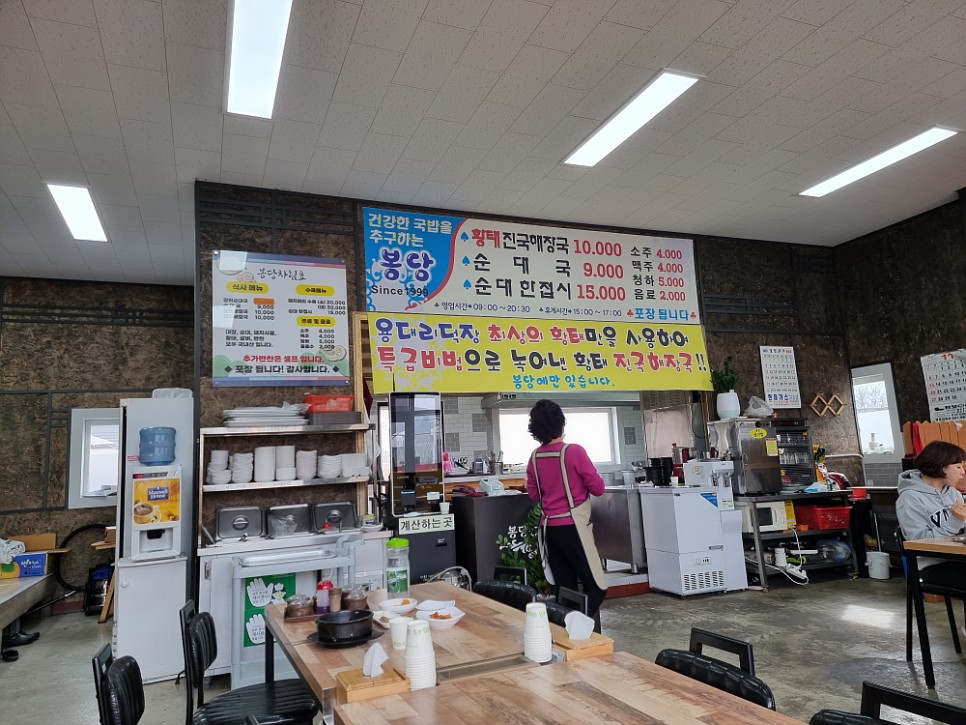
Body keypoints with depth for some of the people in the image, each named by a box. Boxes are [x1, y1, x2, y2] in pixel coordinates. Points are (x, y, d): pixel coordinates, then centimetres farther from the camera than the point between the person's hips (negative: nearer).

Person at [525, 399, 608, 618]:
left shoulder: (534, 457, 2)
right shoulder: (574, 451, -13)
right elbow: (598, 488, -8)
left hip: (549, 527, 6)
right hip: (573, 526, -6)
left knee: (564, 588, 12)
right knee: (596, 587, 2)